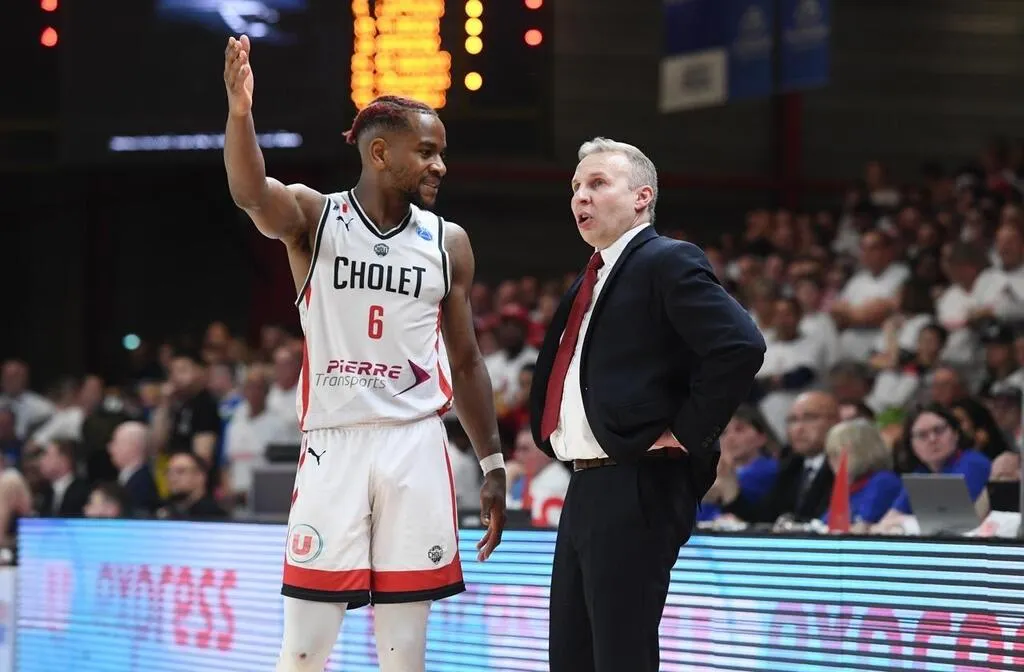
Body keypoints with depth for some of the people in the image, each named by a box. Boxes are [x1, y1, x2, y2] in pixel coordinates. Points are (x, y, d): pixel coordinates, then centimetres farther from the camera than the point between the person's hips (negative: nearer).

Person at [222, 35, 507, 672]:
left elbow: (466, 362, 15)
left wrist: (493, 464, 12)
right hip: (334, 444, -2)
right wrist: (240, 110, -42)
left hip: (415, 448, 3)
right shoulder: (314, 217, 0)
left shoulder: (448, 243, 9)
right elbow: (251, 193, -23)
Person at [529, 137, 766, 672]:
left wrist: (685, 434, -16)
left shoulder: (667, 263, -8)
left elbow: (740, 347, -21)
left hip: (638, 489, -10)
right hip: (586, 488, 10)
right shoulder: (590, 281, 20)